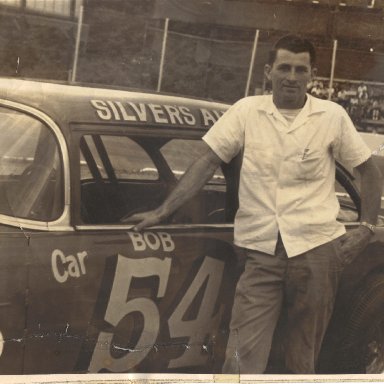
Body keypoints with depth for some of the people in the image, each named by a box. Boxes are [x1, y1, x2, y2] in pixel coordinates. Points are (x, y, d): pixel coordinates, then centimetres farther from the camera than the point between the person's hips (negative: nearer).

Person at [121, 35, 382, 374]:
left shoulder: (333, 116, 2)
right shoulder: (247, 111, 3)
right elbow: (207, 163, 3)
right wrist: (163, 212, -2)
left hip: (317, 249, 0)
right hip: (262, 251, 0)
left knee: (303, 359, 9)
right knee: (242, 359, -7)